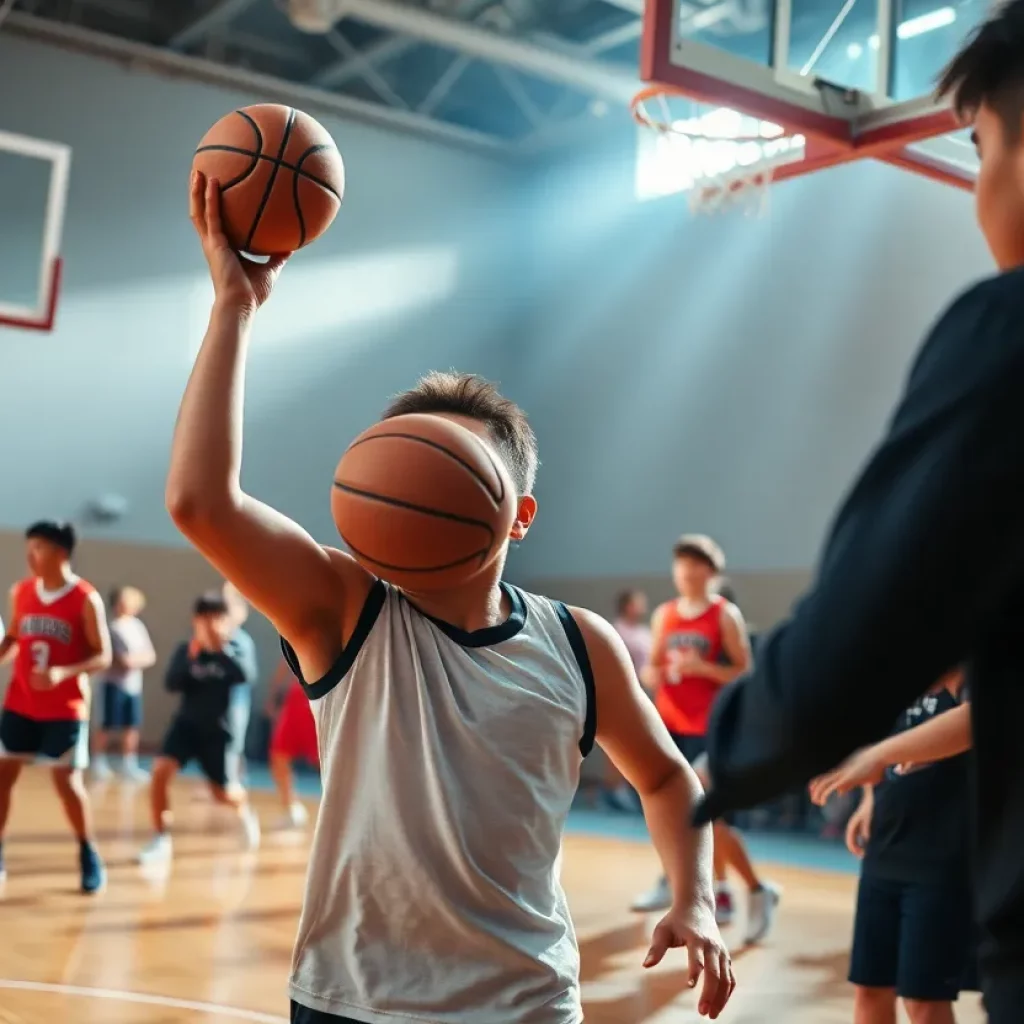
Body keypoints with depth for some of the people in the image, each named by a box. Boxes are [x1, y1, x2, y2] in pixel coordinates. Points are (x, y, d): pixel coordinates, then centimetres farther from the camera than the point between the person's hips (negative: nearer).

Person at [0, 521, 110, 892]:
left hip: (65, 709, -5)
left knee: (67, 783, -4)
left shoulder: (86, 599, -12)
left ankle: (90, 857, 15)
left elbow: (103, 657, -12)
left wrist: (63, 672, -27)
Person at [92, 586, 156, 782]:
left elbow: (150, 656, 7)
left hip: (134, 684, 7)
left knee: (132, 726, 7)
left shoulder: (138, 626, 7)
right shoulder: (114, 628, -14)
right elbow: (126, 660, -18)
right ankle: (99, 762, 12)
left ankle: (129, 765, 15)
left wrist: (135, 660, -10)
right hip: (115, 684, -7)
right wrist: (141, 658, -4)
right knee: (109, 727, -1)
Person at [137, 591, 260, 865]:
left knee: (223, 793, 5)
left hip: (218, 730, -1)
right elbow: (172, 684, -15)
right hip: (186, 724, 2)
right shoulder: (185, 650, -4)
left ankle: (245, 812, 42)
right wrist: (190, 658, -28)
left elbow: (246, 675, -29)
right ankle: (161, 839, -8)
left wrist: (222, 648, -37)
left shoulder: (234, 649, -10)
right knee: (161, 771, -20)